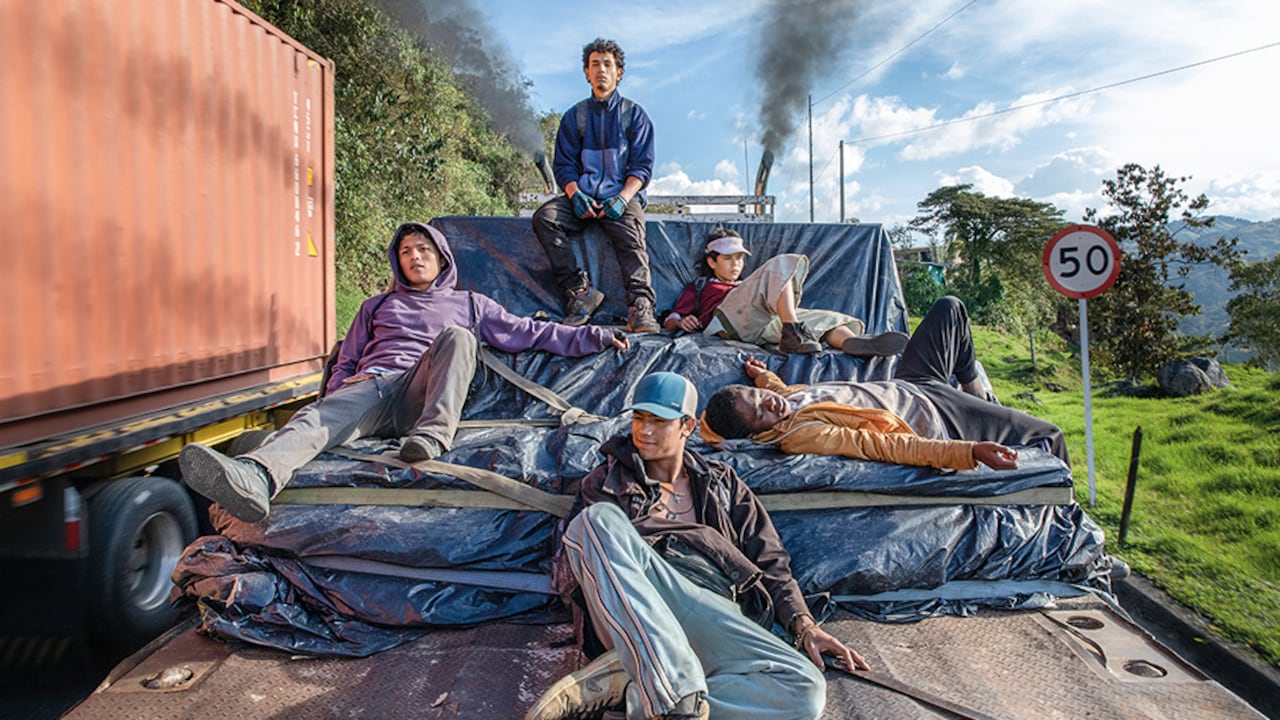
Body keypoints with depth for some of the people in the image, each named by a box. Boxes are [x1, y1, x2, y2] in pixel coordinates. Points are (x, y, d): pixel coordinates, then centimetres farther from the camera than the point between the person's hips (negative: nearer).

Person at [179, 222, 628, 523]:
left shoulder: (468, 304, 29)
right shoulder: (377, 306, 35)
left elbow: (528, 333, 23)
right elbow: (346, 362, 32)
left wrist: (594, 337, 14)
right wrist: (341, 389, 7)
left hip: (421, 396, -1)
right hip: (372, 388, 2)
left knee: (457, 337, -29)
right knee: (318, 417, -33)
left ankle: (432, 435, -47)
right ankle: (255, 479, -62)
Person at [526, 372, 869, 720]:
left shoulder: (721, 481, 27)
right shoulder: (609, 479, 24)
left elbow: (769, 559, 20)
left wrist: (805, 626, 3)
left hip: (712, 606, 1)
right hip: (627, 612, -1)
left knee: (807, 690, -27)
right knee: (599, 519, -32)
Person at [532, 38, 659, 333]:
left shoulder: (634, 114, 13)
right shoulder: (574, 116, 19)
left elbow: (642, 166, 4)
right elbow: (564, 165, 11)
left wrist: (622, 198, -16)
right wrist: (575, 194, -12)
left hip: (623, 195, -2)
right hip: (583, 196, 2)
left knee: (632, 238, -33)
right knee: (544, 217, -27)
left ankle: (640, 307, -47)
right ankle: (580, 291, -29)